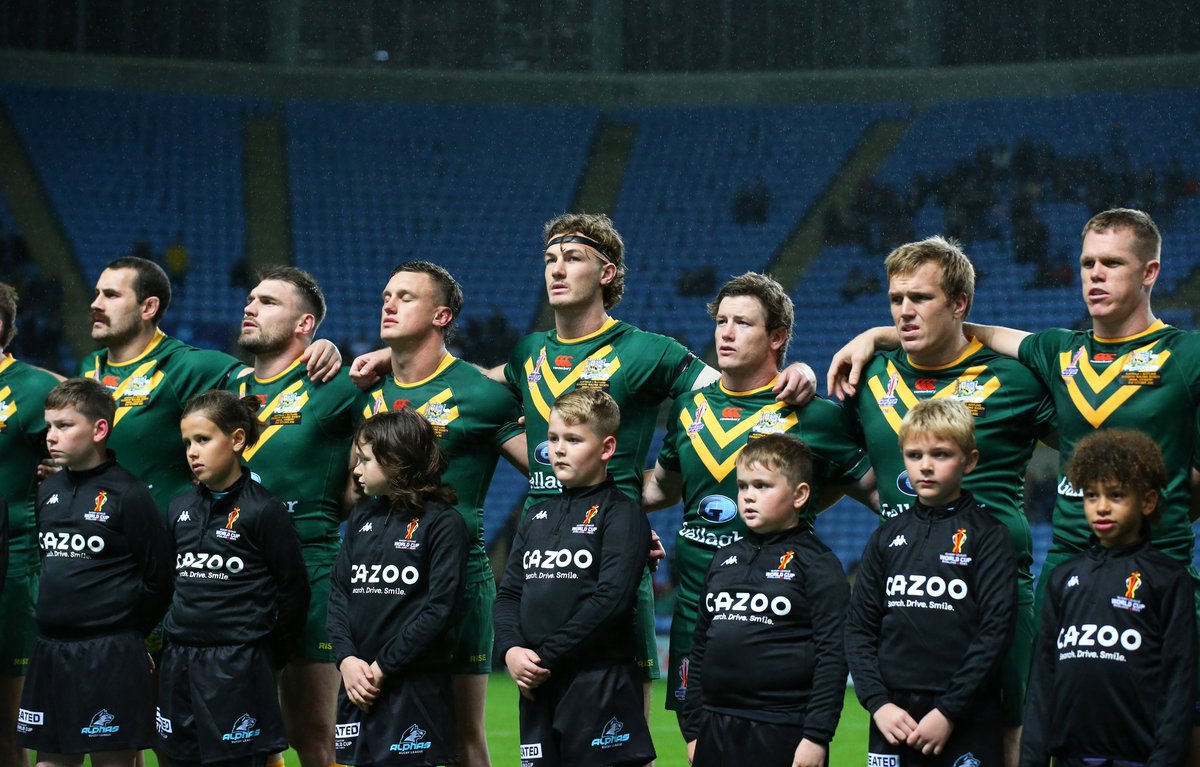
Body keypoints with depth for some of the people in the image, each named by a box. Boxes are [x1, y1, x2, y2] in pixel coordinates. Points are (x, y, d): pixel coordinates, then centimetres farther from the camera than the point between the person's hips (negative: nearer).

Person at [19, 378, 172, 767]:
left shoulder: (128, 494, -10)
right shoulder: (48, 489, 11)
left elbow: (158, 579, -7)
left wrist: (125, 632, 0)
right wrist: (53, 620, 13)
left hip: (110, 658, -7)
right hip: (50, 653, 7)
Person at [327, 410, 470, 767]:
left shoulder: (443, 522, -5)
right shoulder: (361, 519, 14)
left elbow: (441, 608, -12)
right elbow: (339, 593, 9)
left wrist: (383, 667, -13)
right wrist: (346, 659, -7)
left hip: (416, 686, -6)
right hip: (357, 685, 6)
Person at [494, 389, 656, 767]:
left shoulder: (621, 513, -3)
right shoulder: (537, 516, 18)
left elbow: (611, 598, -14)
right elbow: (508, 593, 13)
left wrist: (548, 657, -15)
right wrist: (510, 650, -7)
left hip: (599, 682, -6)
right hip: (537, 684, 6)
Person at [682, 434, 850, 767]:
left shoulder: (816, 563, -3)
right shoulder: (724, 559, 15)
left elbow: (833, 655, -9)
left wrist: (817, 736, -15)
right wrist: (693, 730, 14)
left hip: (783, 734, -6)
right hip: (717, 730, 6)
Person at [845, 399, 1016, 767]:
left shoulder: (987, 535, 1)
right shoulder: (887, 536, 12)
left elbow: (996, 630, -6)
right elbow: (859, 627, 10)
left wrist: (949, 712, -12)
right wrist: (877, 702, -4)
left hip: (966, 719, -3)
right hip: (893, 716, 3)